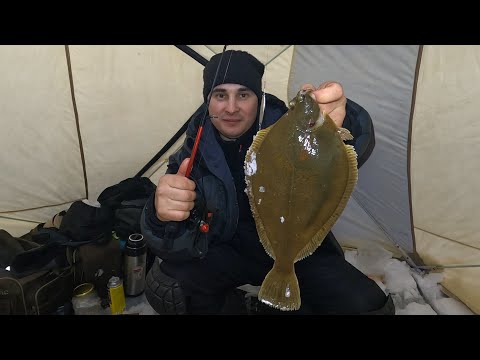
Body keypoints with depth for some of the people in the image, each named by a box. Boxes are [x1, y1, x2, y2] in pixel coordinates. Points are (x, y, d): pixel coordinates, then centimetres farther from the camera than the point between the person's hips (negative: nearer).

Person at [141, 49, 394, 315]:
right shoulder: (193, 156, -13)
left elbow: (357, 146, -37)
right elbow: (174, 248, -20)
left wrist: (339, 127, -62)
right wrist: (163, 218, -45)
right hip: (232, 251, 0)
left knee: (364, 304, -18)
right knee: (172, 282, -24)